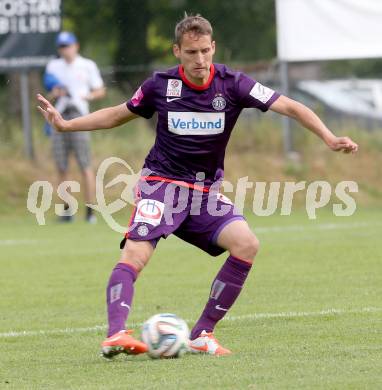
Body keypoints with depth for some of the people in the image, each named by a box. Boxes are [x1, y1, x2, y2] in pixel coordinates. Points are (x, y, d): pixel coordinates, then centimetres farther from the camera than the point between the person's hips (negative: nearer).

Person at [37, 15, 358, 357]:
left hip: (206, 190, 2)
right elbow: (118, 115, 14)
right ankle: (116, 334, -37)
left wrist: (330, 139, -24)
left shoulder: (232, 84, -7)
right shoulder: (160, 85, -4)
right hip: (162, 183, -2)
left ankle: (202, 334, -14)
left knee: (247, 243, -22)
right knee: (135, 255, -26)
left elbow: (290, 107, -10)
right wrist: (66, 125, 10)